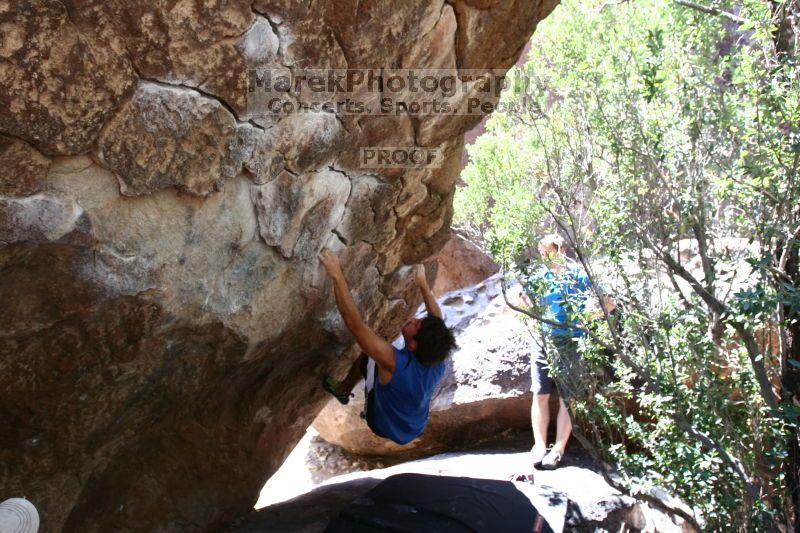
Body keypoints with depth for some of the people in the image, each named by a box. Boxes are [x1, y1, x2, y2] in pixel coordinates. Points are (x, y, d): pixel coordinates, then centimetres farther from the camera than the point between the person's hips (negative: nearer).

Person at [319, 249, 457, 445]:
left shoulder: (394, 362, -42)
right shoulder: (437, 362, -26)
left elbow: (355, 323, -43)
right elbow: (437, 321, -6)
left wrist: (337, 276, -42)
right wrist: (423, 285, 1)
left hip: (385, 427, -4)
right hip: (416, 429, 4)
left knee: (368, 358, 8)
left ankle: (343, 390, 35)